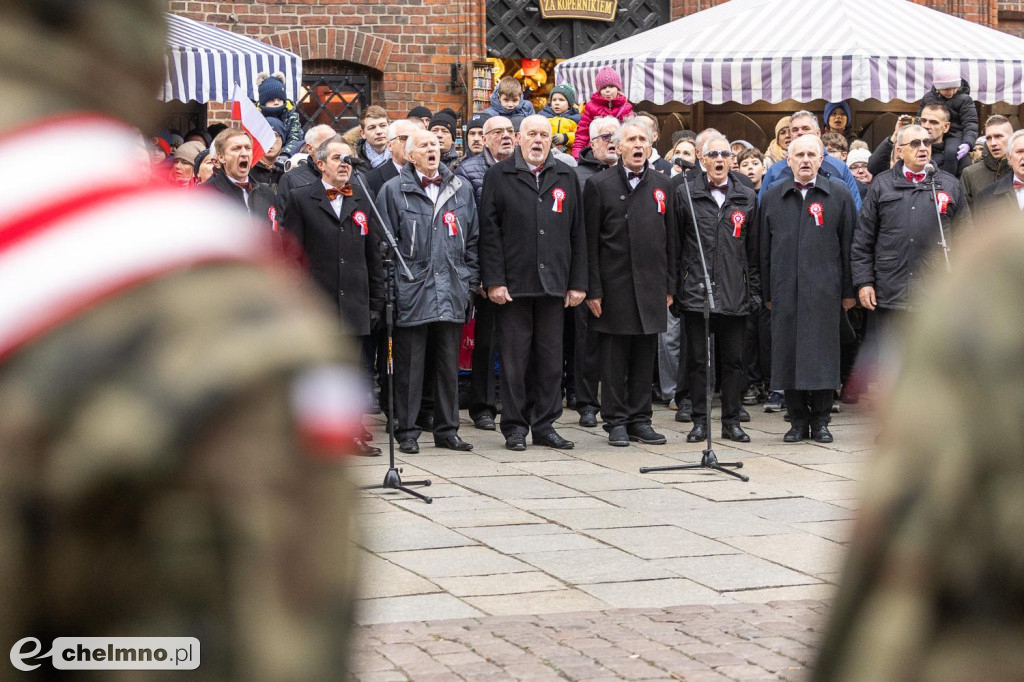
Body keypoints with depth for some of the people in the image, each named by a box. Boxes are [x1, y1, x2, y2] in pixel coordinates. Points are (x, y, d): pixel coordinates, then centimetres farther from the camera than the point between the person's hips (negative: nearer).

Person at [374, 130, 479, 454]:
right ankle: (407, 431, 8)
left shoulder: (461, 189, 11)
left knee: (449, 365, 8)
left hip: (452, 293, 3)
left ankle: (447, 430, 17)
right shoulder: (394, 190, 0)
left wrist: (469, 281, 8)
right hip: (411, 293, -3)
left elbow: (472, 239, 15)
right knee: (409, 366, 0)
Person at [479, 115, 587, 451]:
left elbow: (577, 233, 11)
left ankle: (545, 425, 14)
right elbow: (489, 231, -2)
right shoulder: (499, 175, 2)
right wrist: (494, 281, -10)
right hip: (513, 284, -3)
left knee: (551, 358, 6)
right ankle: (515, 427, 8)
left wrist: (577, 282, 5)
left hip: (553, 284, 3)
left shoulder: (566, 177, 12)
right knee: (515, 358, 1)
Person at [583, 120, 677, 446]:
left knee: (645, 355, 7)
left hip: (651, 287, 3)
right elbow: (590, 242, -3)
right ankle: (616, 422, 8)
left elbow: (671, 239, 12)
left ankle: (640, 419, 15)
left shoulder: (662, 185, 10)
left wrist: (669, 285, 7)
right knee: (614, 357, 1)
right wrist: (593, 290, -8)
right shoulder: (598, 185, -1)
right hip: (614, 285, -3)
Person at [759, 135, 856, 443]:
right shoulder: (772, 198, 10)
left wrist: (849, 290, 1)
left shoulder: (839, 195, 5)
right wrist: (766, 292, 7)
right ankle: (798, 420, 11)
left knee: (823, 356, -1)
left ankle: (820, 420, 8)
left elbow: (848, 244, 4)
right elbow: (764, 249, 11)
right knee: (788, 355, 2)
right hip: (785, 290, 2)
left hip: (824, 290, -2)